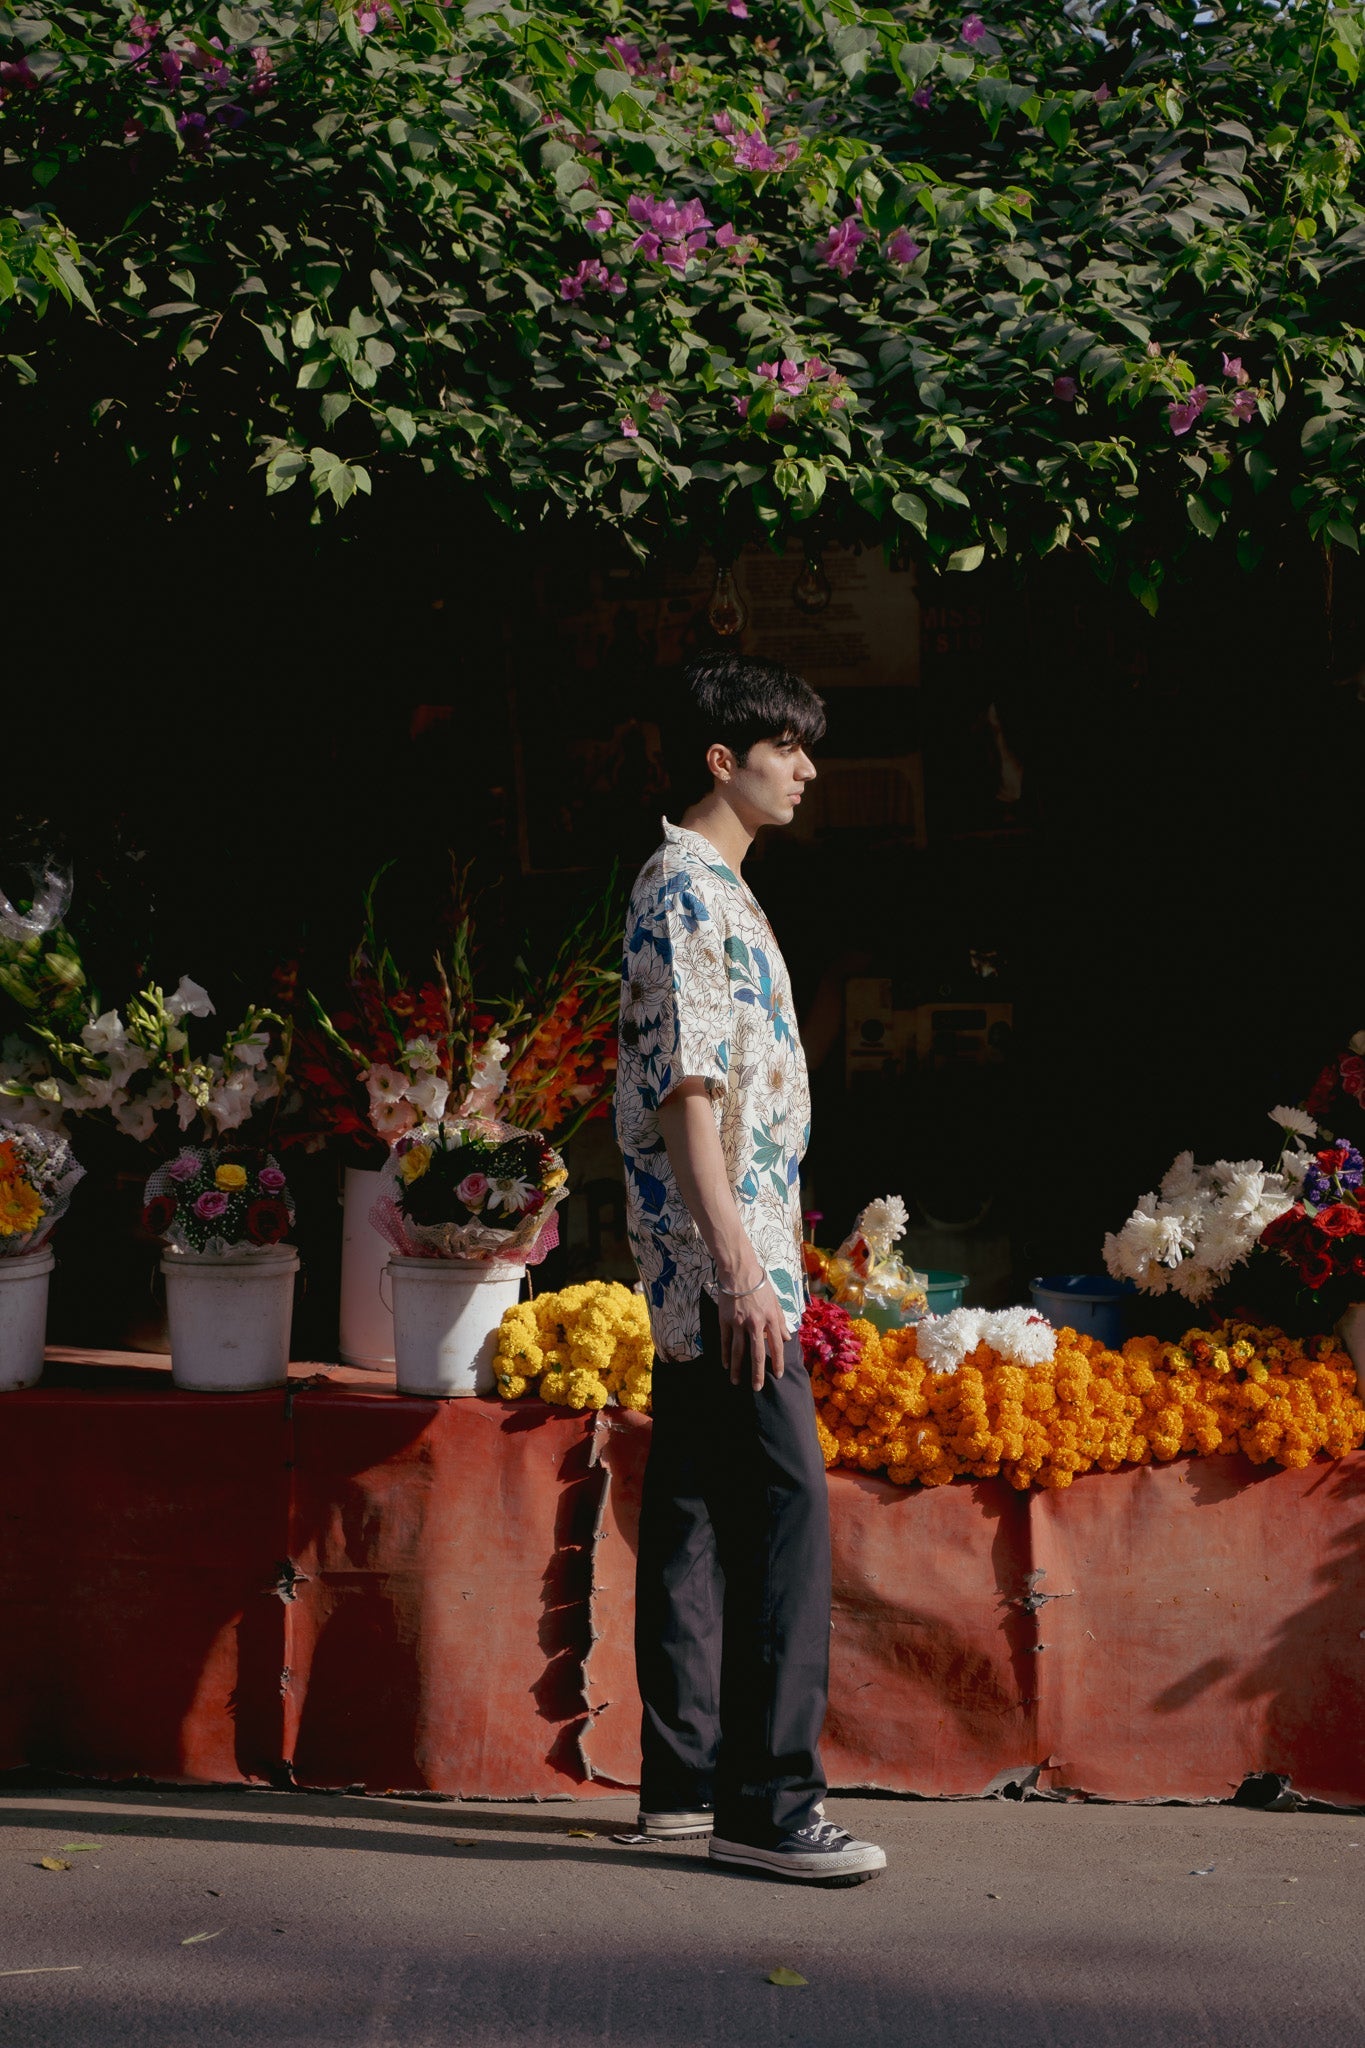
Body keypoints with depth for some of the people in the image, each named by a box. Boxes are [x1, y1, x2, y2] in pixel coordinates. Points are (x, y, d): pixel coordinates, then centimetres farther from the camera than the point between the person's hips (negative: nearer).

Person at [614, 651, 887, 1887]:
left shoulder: (709, 889, 20)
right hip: (721, 1258, -10)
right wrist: (741, 1267, -24)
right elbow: (687, 1092, -20)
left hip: (706, 1274, 10)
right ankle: (767, 1800, -8)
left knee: (697, 1514, 11)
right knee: (788, 1507, -11)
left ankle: (686, 1781, 17)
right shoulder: (689, 891, -12)